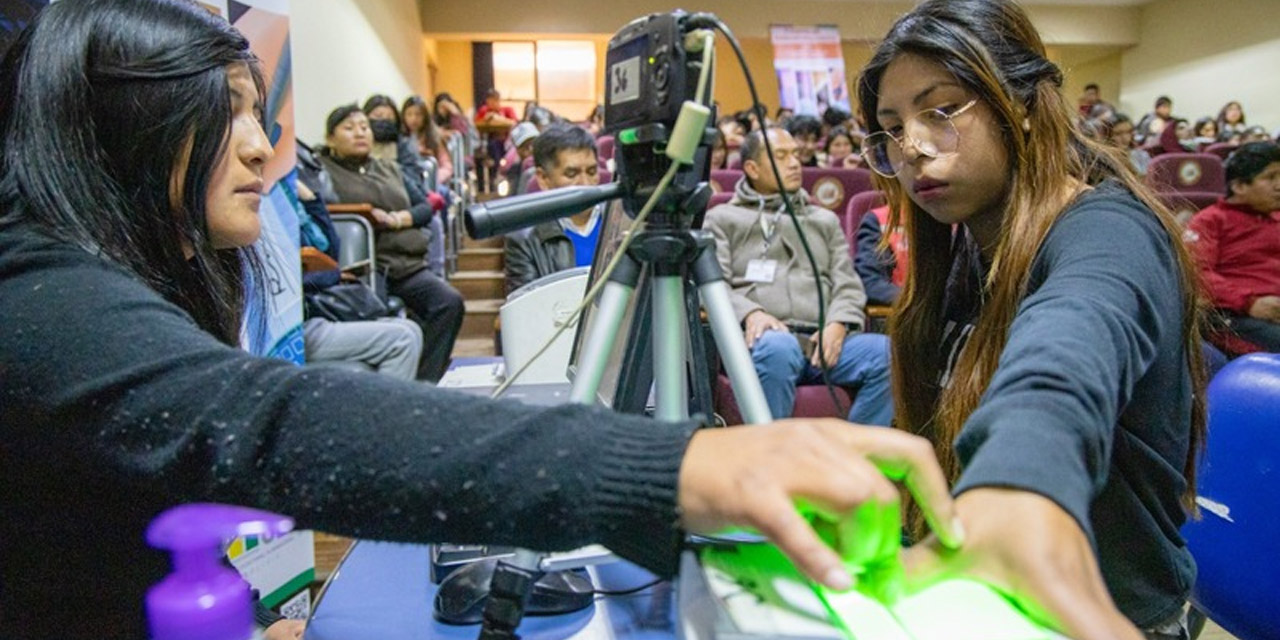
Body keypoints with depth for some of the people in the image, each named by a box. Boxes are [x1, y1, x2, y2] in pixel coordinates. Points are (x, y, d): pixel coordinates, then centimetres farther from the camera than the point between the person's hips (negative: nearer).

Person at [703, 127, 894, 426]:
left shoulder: (825, 220, 28)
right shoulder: (722, 219, 18)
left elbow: (848, 284, 18)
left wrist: (838, 323, -5)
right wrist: (749, 312, -16)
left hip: (823, 342, 4)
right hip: (765, 337, -3)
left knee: (890, 353, -26)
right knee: (778, 348, -40)